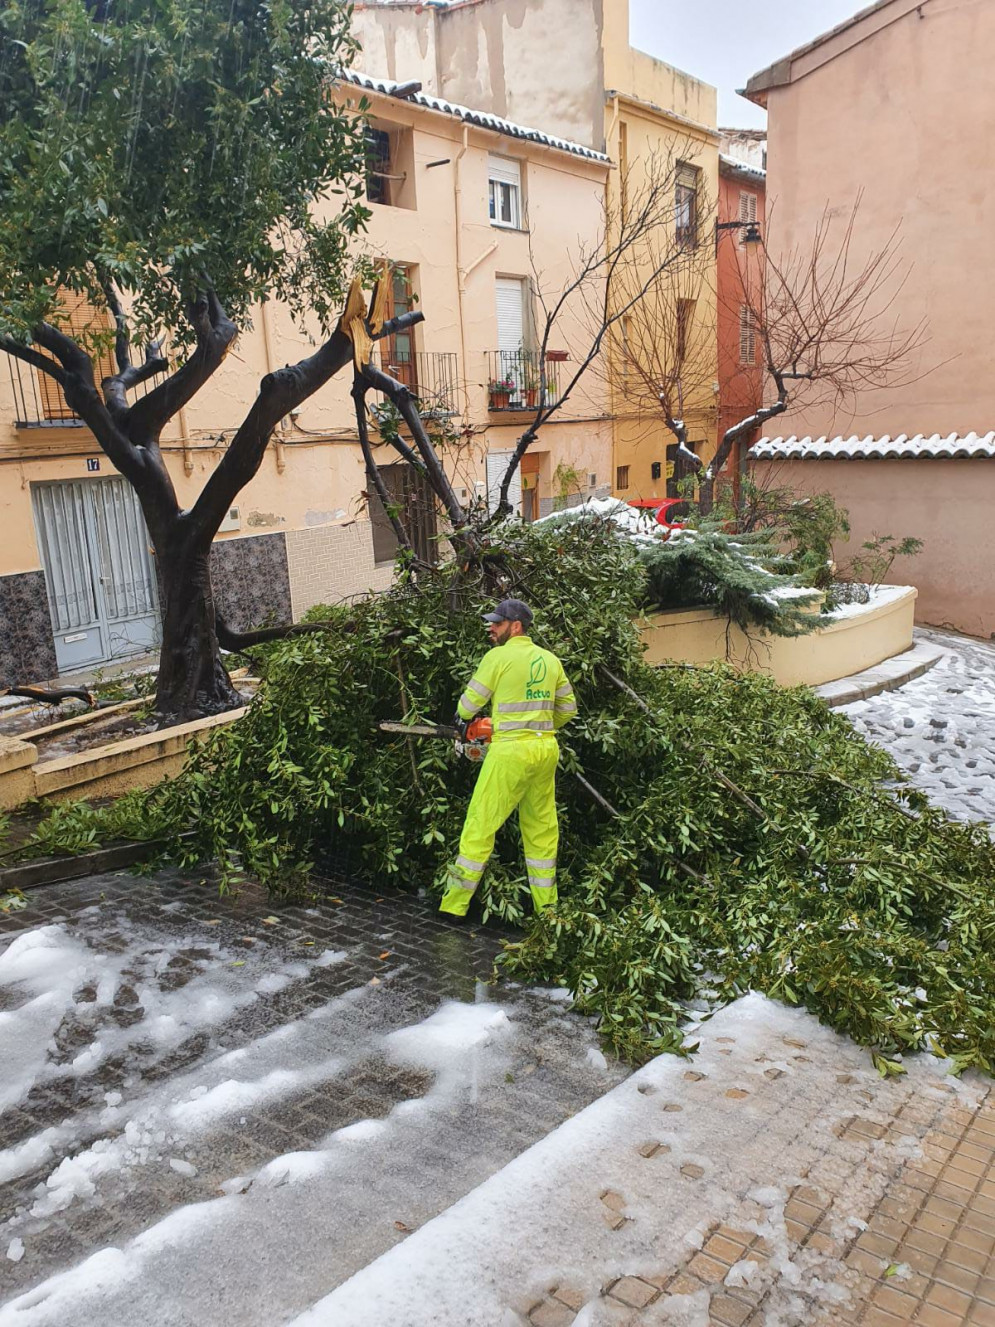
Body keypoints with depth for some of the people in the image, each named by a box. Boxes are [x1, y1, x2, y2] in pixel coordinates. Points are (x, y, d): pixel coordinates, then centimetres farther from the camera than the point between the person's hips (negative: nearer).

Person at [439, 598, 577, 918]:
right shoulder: (550, 660, 11)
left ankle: (454, 905, 4)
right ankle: (546, 907, 21)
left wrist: (463, 719, 22)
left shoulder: (498, 656, -7)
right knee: (542, 829, 15)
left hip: (510, 751, -6)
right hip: (546, 749, 6)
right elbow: (568, 708, 16)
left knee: (480, 825, 0)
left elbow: (470, 702, 1)